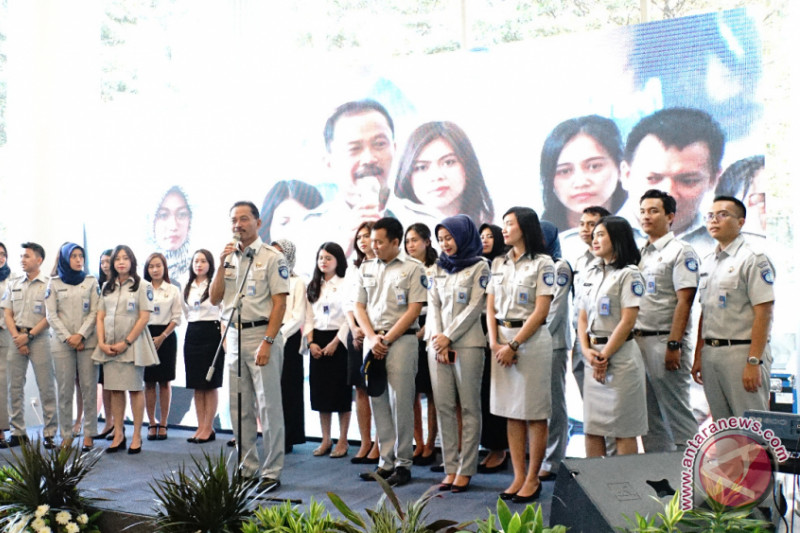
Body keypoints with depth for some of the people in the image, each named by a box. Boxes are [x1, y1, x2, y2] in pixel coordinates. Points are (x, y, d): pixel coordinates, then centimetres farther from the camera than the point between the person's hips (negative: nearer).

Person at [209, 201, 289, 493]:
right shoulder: (228, 256, 13)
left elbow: (279, 304, -10)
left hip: (261, 334, -6)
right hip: (234, 335, 6)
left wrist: (267, 342, -17)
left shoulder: (272, 257, -5)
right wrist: (222, 264, -3)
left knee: (269, 406, -3)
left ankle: (272, 472, 5)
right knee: (239, 407, 12)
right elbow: (214, 299, 9)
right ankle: (247, 466, 23)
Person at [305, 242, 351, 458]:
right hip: (318, 342, 5)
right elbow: (309, 317, 11)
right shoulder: (313, 287, 13)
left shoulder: (345, 285, -4)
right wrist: (311, 342, -3)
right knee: (320, 390, 7)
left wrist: (335, 343, -15)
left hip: (339, 341, -5)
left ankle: (342, 441, 8)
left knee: (341, 391, -1)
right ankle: (326, 439, 16)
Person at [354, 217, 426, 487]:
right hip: (372, 340, 5)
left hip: (401, 340, -5)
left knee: (401, 402, -3)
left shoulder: (412, 268, -3)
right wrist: (372, 338, -4)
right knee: (378, 402, 8)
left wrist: (387, 340, -11)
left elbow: (414, 310, -8)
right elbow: (359, 307, 11)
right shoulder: (366, 268, 13)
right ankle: (386, 462, 17)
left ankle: (403, 463, 7)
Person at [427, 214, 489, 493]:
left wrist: (449, 336, -11)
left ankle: (466, 470, 3)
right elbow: (433, 305, 9)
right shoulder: (438, 268, 16)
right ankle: (450, 468, 9)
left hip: (467, 343, -5)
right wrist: (437, 338, -5)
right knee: (444, 406, 4)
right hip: (438, 344, 5)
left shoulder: (479, 266, 2)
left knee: (469, 407, -2)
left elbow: (474, 306, -6)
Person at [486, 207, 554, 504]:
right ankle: (518, 477, 16)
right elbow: (490, 307, 10)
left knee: (534, 413, 1)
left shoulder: (542, 263, -4)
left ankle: (533, 479, 10)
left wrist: (513, 345, -14)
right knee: (511, 413, 8)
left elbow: (541, 311, -10)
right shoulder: (498, 263, 14)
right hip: (502, 340, 6)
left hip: (531, 338, -6)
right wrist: (494, 343, -4)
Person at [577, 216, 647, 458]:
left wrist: (604, 356, -12)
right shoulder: (590, 274, 15)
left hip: (620, 354, -7)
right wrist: (587, 351, -4)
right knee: (591, 428, 8)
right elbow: (582, 318, 12)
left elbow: (627, 321, -13)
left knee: (623, 429, 0)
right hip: (593, 357, 7)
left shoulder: (628, 274, -6)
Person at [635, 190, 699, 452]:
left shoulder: (680, 251, -6)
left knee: (676, 414, -3)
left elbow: (684, 302, -13)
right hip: (638, 341, 8)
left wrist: (674, 345, -19)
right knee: (650, 417, 12)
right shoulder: (641, 253, 17)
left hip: (664, 341, -8)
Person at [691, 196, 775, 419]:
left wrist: (753, 362, -19)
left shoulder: (752, 259, -7)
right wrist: (698, 356, 14)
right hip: (710, 352, 7)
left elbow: (763, 313, -14)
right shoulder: (708, 261, 15)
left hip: (741, 351, -7)